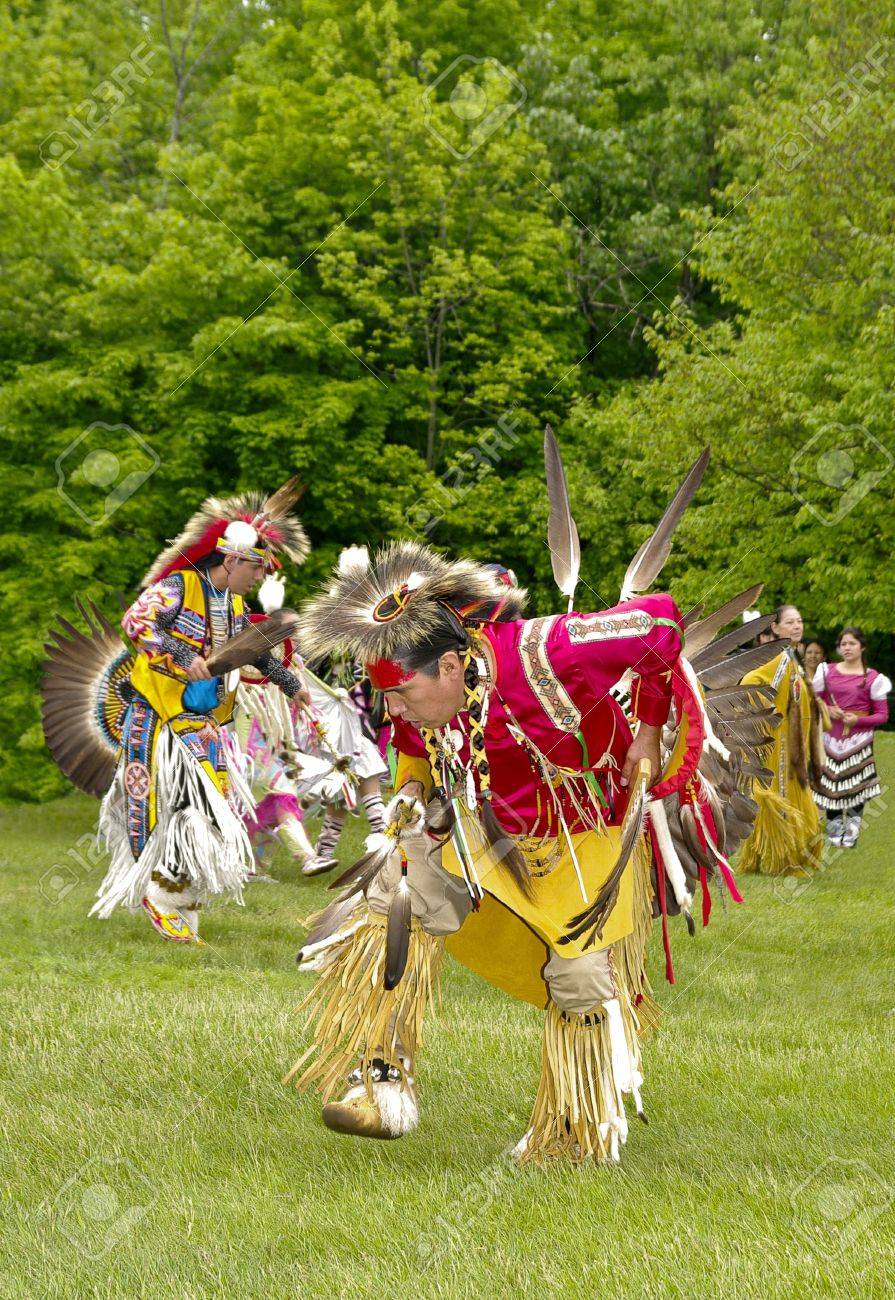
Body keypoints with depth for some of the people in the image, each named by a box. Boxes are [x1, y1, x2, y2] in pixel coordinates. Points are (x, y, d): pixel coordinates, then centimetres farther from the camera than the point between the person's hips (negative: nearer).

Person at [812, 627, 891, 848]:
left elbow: (882, 715, 0)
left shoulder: (872, 678, -1)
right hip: (833, 736, 2)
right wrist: (829, 711, -7)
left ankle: (851, 833, 10)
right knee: (830, 784, 2)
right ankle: (834, 830, 17)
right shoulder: (827, 672, 7)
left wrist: (858, 720, -16)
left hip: (859, 737, -2)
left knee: (856, 786, -1)